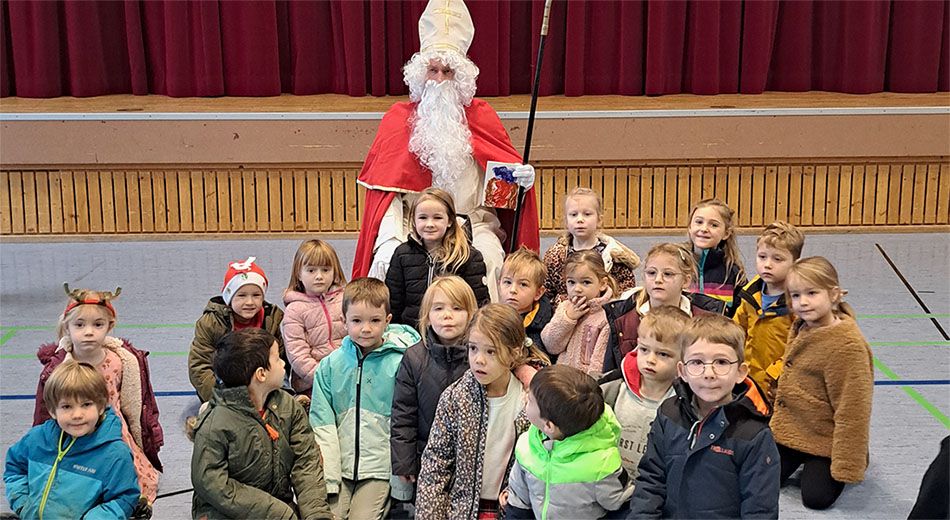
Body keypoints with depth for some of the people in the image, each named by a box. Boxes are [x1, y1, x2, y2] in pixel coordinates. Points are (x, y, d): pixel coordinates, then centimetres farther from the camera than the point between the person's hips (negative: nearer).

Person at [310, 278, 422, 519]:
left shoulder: (399, 364, -5)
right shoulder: (329, 365, 3)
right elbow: (322, 424, 2)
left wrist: (402, 481, -4)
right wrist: (327, 476, -6)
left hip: (379, 471, -2)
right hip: (338, 467, 2)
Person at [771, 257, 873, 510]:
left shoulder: (848, 346, -24)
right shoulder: (800, 329, 2)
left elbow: (852, 410, -22)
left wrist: (847, 466, -21)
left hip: (824, 440, -7)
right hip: (788, 432, 7)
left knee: (817, 497, -13)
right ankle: (802, 460, 25)